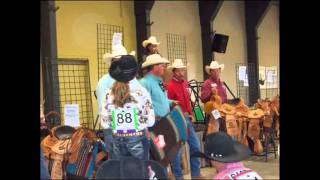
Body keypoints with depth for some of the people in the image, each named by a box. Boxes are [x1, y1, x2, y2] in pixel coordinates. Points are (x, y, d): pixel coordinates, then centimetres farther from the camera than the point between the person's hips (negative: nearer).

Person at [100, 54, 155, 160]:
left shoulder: (109, 93, -3)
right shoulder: (141, 91, -10)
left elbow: (104, 124, 0)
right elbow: (150, 121, -8)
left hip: (117, 140, 3)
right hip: (137, 139, -3)